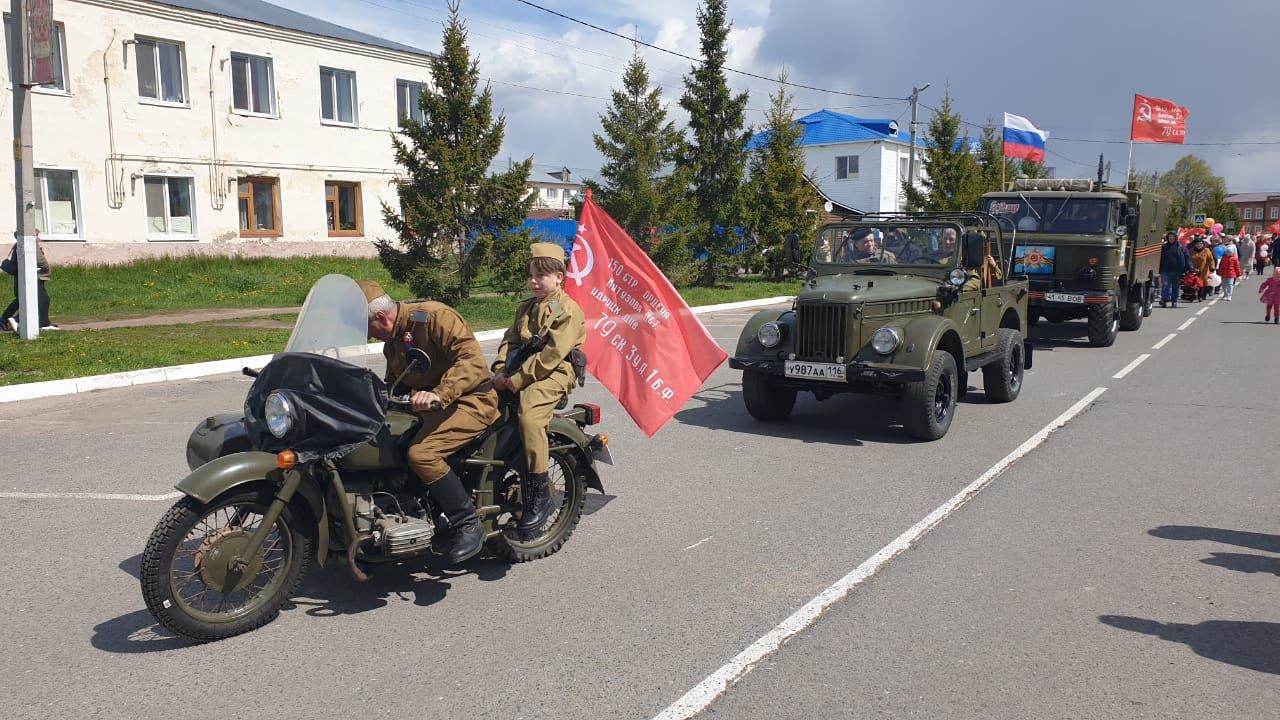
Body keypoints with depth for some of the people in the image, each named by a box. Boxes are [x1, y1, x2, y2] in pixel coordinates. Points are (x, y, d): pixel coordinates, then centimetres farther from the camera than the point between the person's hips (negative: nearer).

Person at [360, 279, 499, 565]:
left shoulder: (433, 316, -17)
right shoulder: (392, 339, 14)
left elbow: (473, 359, -27)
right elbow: (394, 381, 28)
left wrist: (438, 394, -37)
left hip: (470, 400, -10)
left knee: (421, 453, -27)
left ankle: (469, 525, -16)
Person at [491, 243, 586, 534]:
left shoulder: (568, 310, -8)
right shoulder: (526, 307, 20)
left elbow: (551, 355, -16)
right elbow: (510, 340, 14)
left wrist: (518, 379, -18)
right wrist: (501, 370, -6)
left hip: (553, 374, -9)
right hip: (518, 373, 9)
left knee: (529, 417, -32)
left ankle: (540, 496, -24)